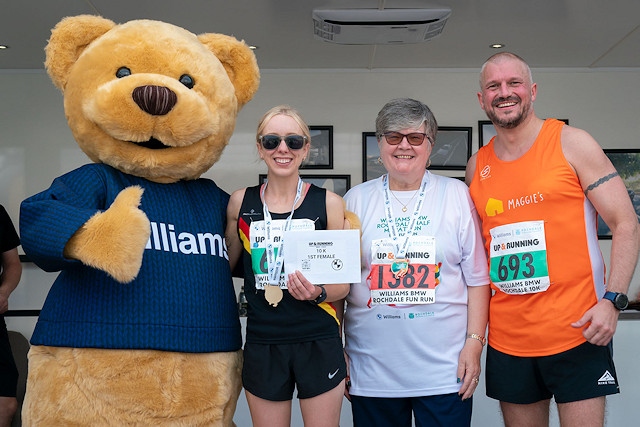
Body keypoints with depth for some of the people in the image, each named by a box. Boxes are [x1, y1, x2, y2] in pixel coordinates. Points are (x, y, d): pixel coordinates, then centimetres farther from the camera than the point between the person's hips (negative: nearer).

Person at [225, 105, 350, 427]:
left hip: (319, 343, -1)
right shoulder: (240, 202, 2)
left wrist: (319, 292, -18)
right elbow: (224, 264, 13)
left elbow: (343, 283, 1)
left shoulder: (328, 203, -3)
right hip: (262, 344, 2)